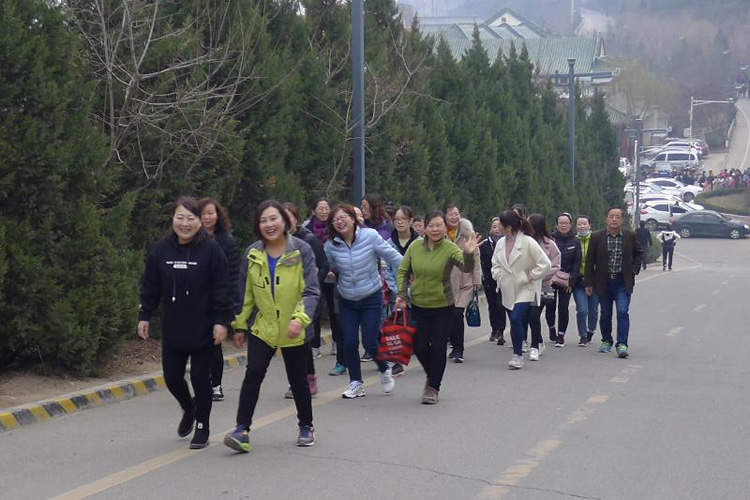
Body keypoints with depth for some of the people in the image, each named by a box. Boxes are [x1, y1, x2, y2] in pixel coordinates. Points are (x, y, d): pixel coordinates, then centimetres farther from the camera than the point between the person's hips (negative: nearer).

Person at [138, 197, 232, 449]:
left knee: (200, 378, 2)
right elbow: (150, 287, 9)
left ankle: (202, 428, 19)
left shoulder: (211, 249, -8)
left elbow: (222, 289, -9)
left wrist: (221, 321, -13)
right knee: (172, 376, 8)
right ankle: (189, 409, 38)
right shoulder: (161, 249, 2)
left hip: (203, 330, -4)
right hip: (172, 330, 4)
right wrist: (144, 316, 6)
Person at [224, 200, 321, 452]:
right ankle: (242, 430, -14)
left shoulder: (301, 251, -11)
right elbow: (245, 294, 9)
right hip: (262, 327, 2)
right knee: (253, 373, -14)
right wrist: (240, 325, 10)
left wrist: (300, 318, -28)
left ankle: (306, 427, 30)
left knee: (298, 380, 10)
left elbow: (311, 291, -14)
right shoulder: (252, 254, 0)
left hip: (294, 331, -2)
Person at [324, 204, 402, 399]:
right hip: (347, 301, 3)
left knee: (370, 343, -4)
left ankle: (384, 370, 27)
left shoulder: (370, 236, -15)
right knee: (349, 343, -1)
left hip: (371, 298, -3)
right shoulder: (331, 245, -7)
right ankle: (356, 383, 18)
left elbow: (393, 257, -10)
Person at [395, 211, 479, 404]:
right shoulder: (415, 247, -4)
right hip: (418, 306, 3)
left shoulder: (450, 248, -13)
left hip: (443, 308, -3)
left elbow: (467, 268, -27)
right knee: (420, 347, 6)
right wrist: (402, 294, -5)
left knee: (438, 348, -1)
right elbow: (403, 271, 6)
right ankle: (432, 377, 34)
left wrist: (469, 254, -46)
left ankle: (433, 387, 17)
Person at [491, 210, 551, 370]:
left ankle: (518, 355, -9)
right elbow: (495, 263, 19)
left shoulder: (528, 242, -13)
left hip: (525, 289, -6)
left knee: (516, 319, -19)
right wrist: (498, 275, 2)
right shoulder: (501, 243, 5)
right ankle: (518, 355, 19)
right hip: (508, 289, 6)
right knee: (515, 321, 9)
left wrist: (531, 276, -13)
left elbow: (545, 263, -14)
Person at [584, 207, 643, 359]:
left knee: (622, 312, -14)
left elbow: (639, 253, 16)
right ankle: (606, 341, 29)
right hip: (604, 282, 1)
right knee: (605, 314, 10)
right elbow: (589, 260, 2)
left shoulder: (630, 236, -1)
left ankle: (621, 344, -12)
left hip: (623, 283, -1)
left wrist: (634, 270, 3)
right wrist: (588, 283, 0)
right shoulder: (597, 237, -2)